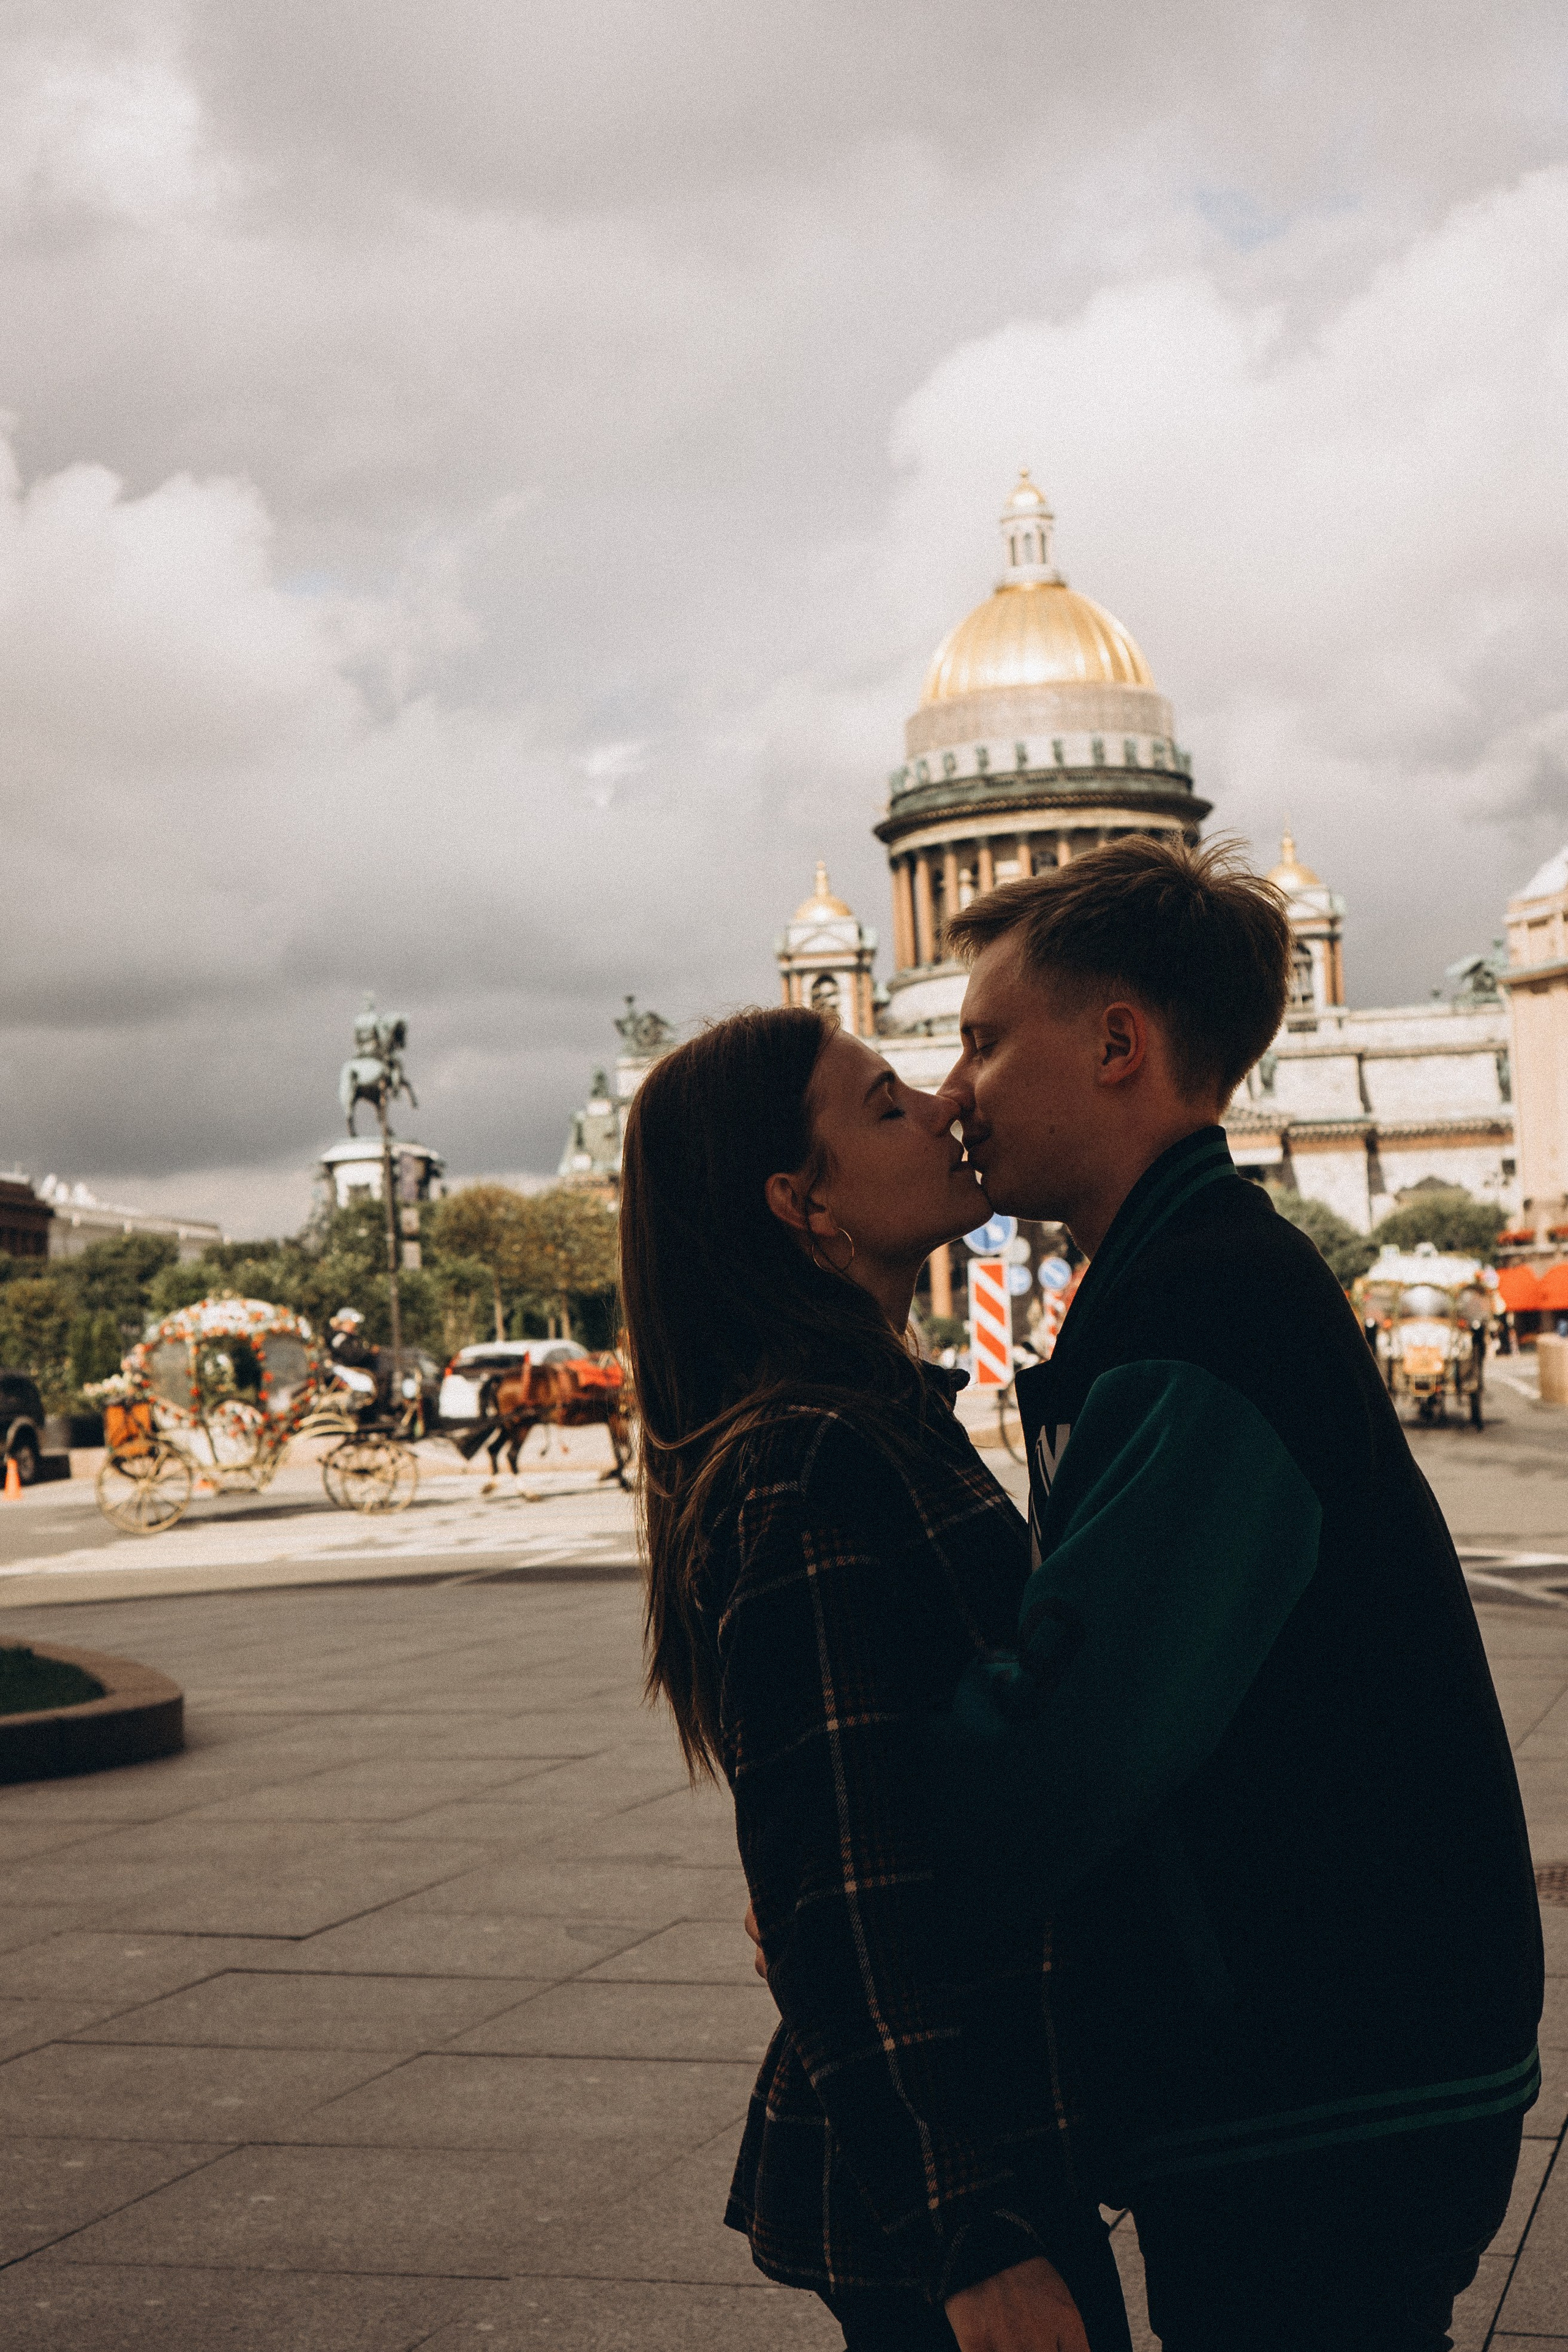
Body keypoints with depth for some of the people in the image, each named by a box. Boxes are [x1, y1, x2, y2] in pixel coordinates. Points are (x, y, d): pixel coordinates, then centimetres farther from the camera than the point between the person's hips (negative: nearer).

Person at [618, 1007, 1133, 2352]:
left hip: (1001, 2125, 9)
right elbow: (853, 1898, -23)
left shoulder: (877, 1423, 10)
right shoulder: (819, 1470, -21)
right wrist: (973, 2239, -22)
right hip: (938, 2177, -9)